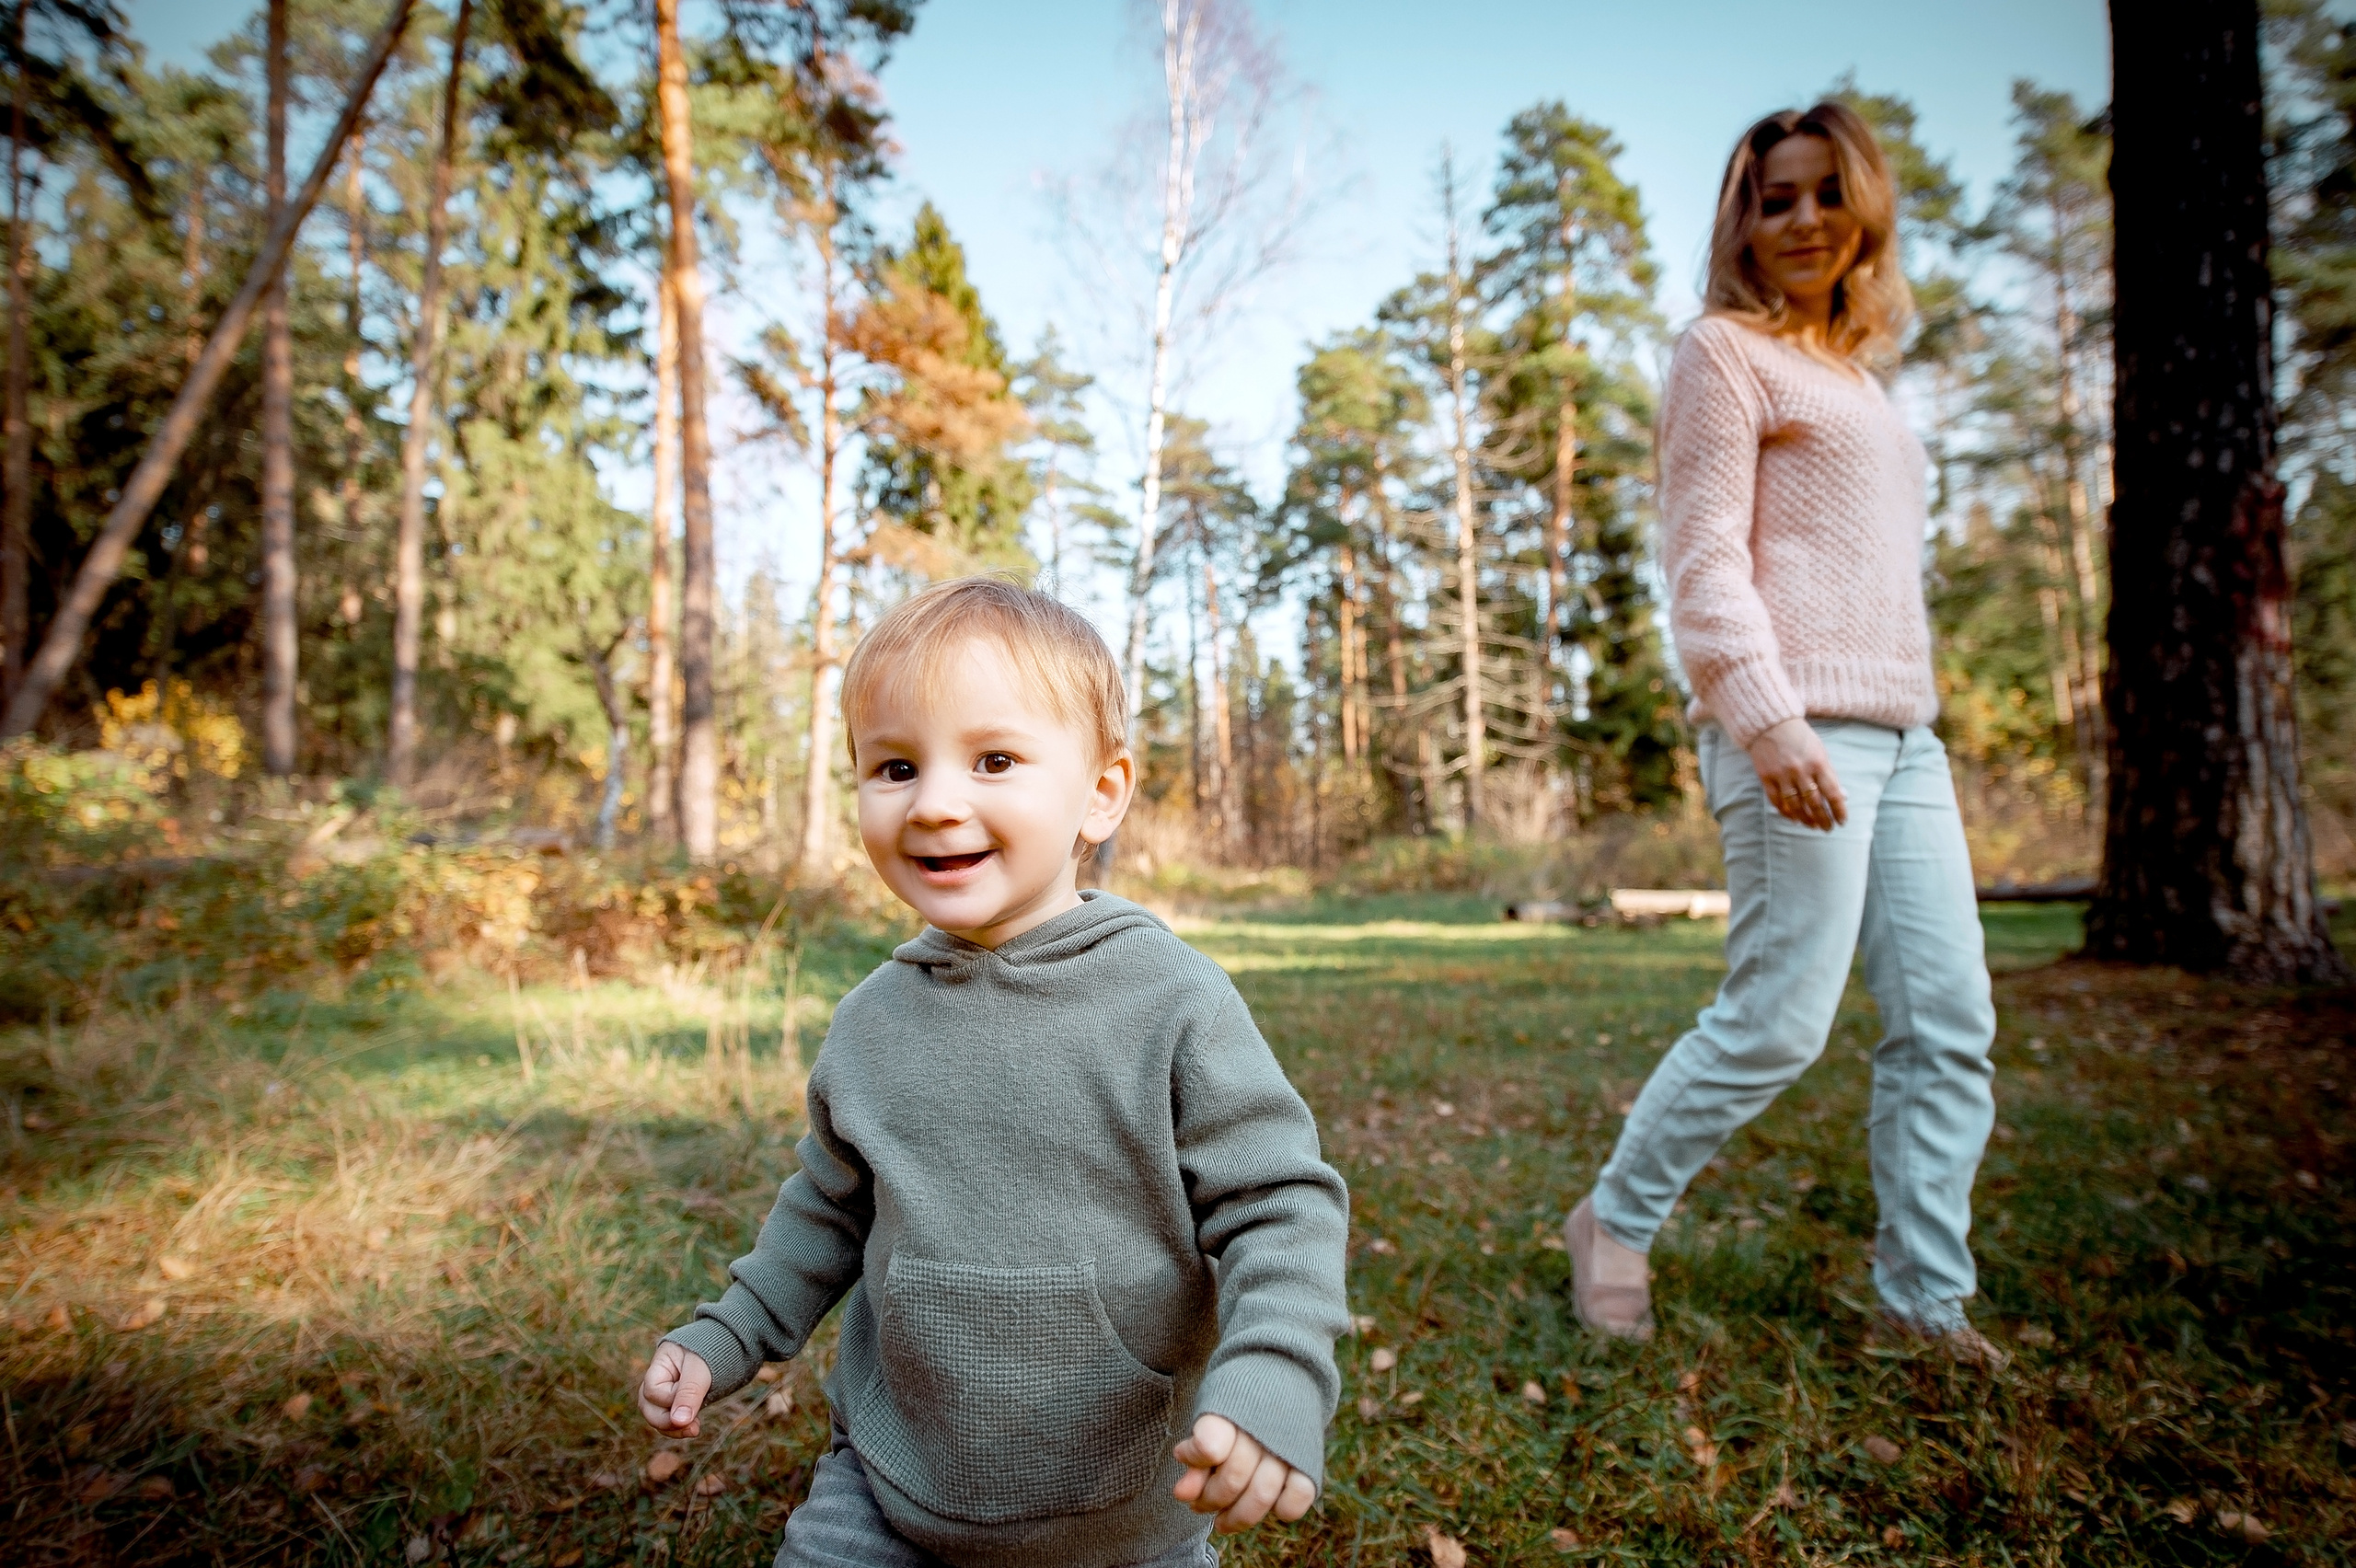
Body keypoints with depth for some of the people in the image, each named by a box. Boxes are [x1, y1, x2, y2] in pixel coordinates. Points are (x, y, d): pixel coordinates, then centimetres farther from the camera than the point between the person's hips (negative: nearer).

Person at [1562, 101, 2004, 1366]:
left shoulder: (1852, 370, 25)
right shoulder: (1725, 350, 1)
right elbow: (1705, 560, -11)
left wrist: (1906, 717, 19)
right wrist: (1769, 720, -22)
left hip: (1901, 732, 9)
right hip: (1794, 726, -8)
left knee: (1949, 1021, 5)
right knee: (1779, 1019, -8)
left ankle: (1926, 1294, 16)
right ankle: (1613, 1221, 10)